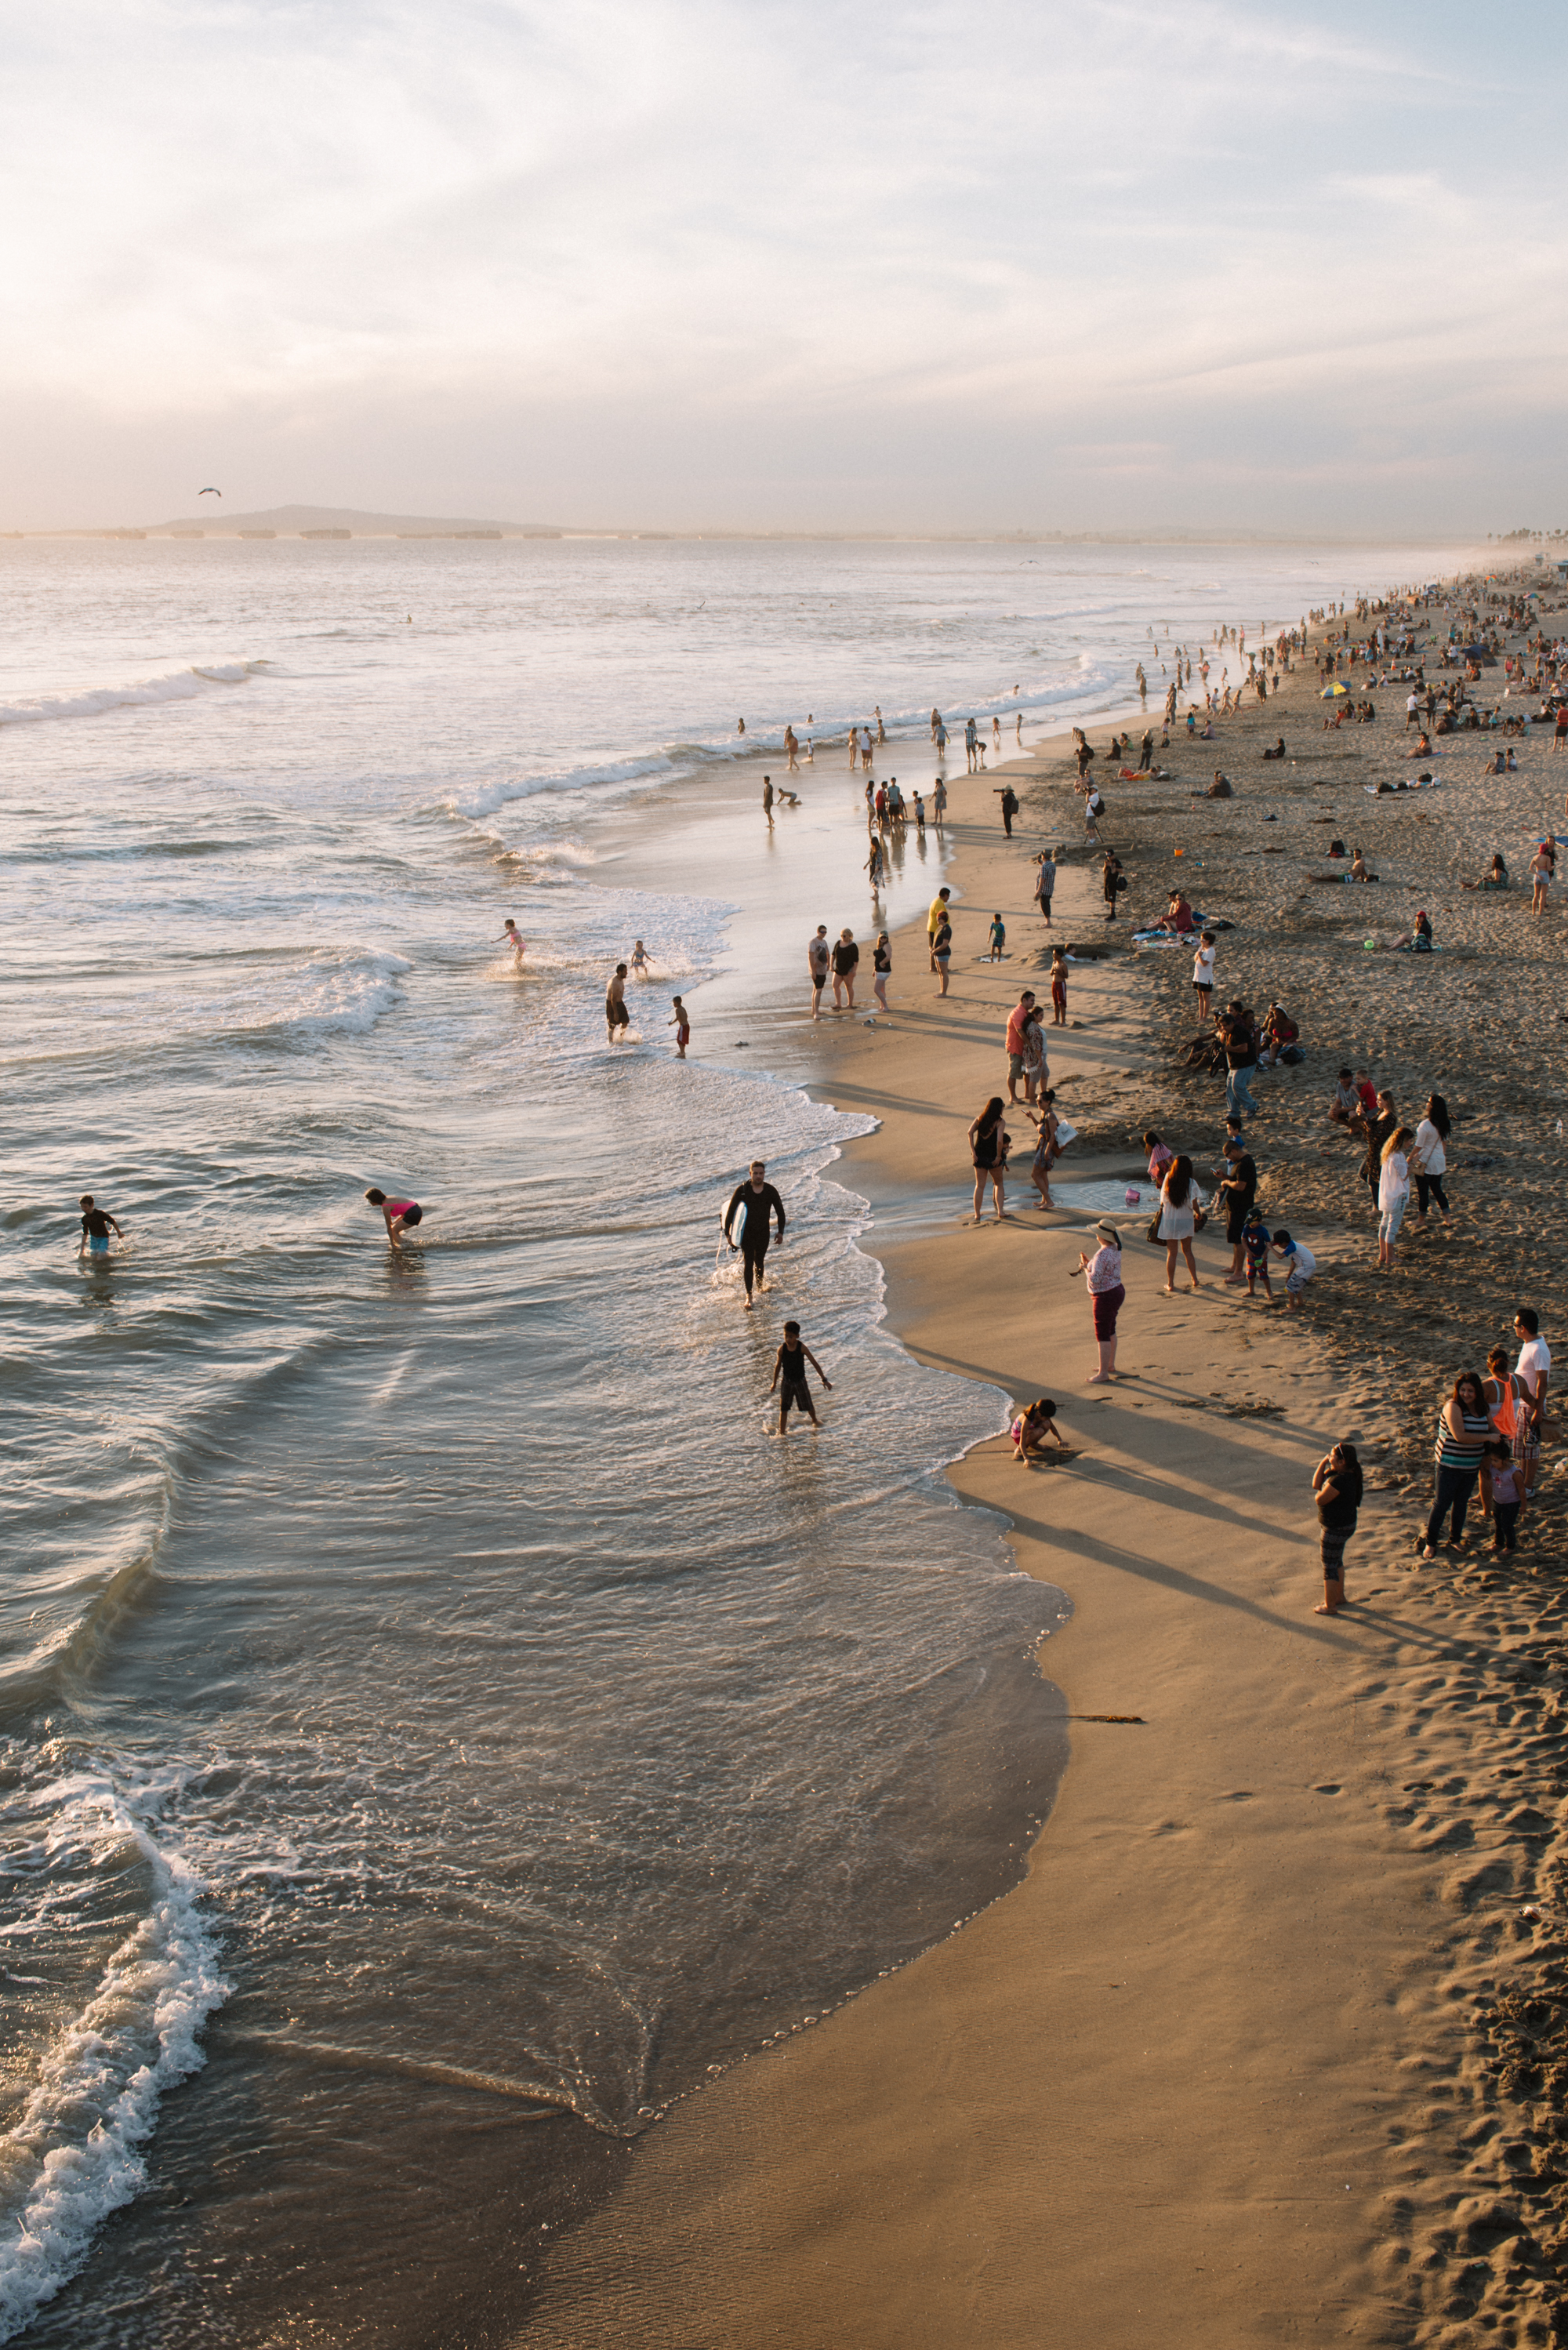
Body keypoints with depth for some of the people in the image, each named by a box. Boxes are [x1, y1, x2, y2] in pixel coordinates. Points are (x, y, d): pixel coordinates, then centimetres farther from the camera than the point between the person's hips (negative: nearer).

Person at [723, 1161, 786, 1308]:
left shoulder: (770, 1191, -5)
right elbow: (730, 1211, -5)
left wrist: (780, 1232, 0)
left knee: (759, 1262, 13)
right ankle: (748, 1296, -10)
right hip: (746, 1231, -2)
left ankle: (759, 1288, 36)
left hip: (763, 1232, 2)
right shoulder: (742, 1190, -11)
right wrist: (727, 1233, -5)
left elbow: (780, 1212, 5)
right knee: (748, 1262, -11)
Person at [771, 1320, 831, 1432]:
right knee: (783, 1409, -2)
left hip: (800, 1381, 0)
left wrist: (824, 1379, -11)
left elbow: (814, 1363, -11)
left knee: (809, 1407, 13)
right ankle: (781, 1433, 9)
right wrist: (774, 1383, 12)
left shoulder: (802, 1348, -17)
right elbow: (778, 1366, 3)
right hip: (787, 1381, 1)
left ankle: (814, 1420, 45)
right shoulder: (782, 1349, -12)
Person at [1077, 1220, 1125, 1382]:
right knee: (1110, 1330, 22)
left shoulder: (1102, 1255, -26)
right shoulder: (1115, 1248, 4)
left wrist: (1086, 1268, -11)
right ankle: (1110, 1365, 34)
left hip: (1105, 1297, -10)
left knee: (1102, 1335, 1)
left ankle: (1103, 1372, 8)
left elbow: (1095, 1280, -29)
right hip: (1117, 1291, 10)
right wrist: (1089, 1263, 7)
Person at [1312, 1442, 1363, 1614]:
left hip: (1336, 1528, -10)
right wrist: (1323, 1463, -5)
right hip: (1345, 1524, 10)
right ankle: (1339, 1597, 43)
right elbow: (1316, 1485, 3)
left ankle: (1329, 1606, 19)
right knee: (1337, 1561, 27)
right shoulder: (1334, 1472, 0)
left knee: (1329, 1567, 6)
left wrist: (1321, 1490, -3)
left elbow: (1320, 1499, -25)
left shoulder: (1339, 1480, -31)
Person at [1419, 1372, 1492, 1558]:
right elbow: (1460, 1436, -28)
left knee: (1462, 1503, 16)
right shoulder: (1453, 1407, -19)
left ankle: (1455, 1540, 31)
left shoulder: (1482, 1408, 3)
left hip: (1471, 1466, 6)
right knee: (1442, 1503, 0)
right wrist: (1487, 1437, -22)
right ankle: (1430, 1543, 11)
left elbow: (1491, 1429, 19)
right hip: (1449, 1464, -6)